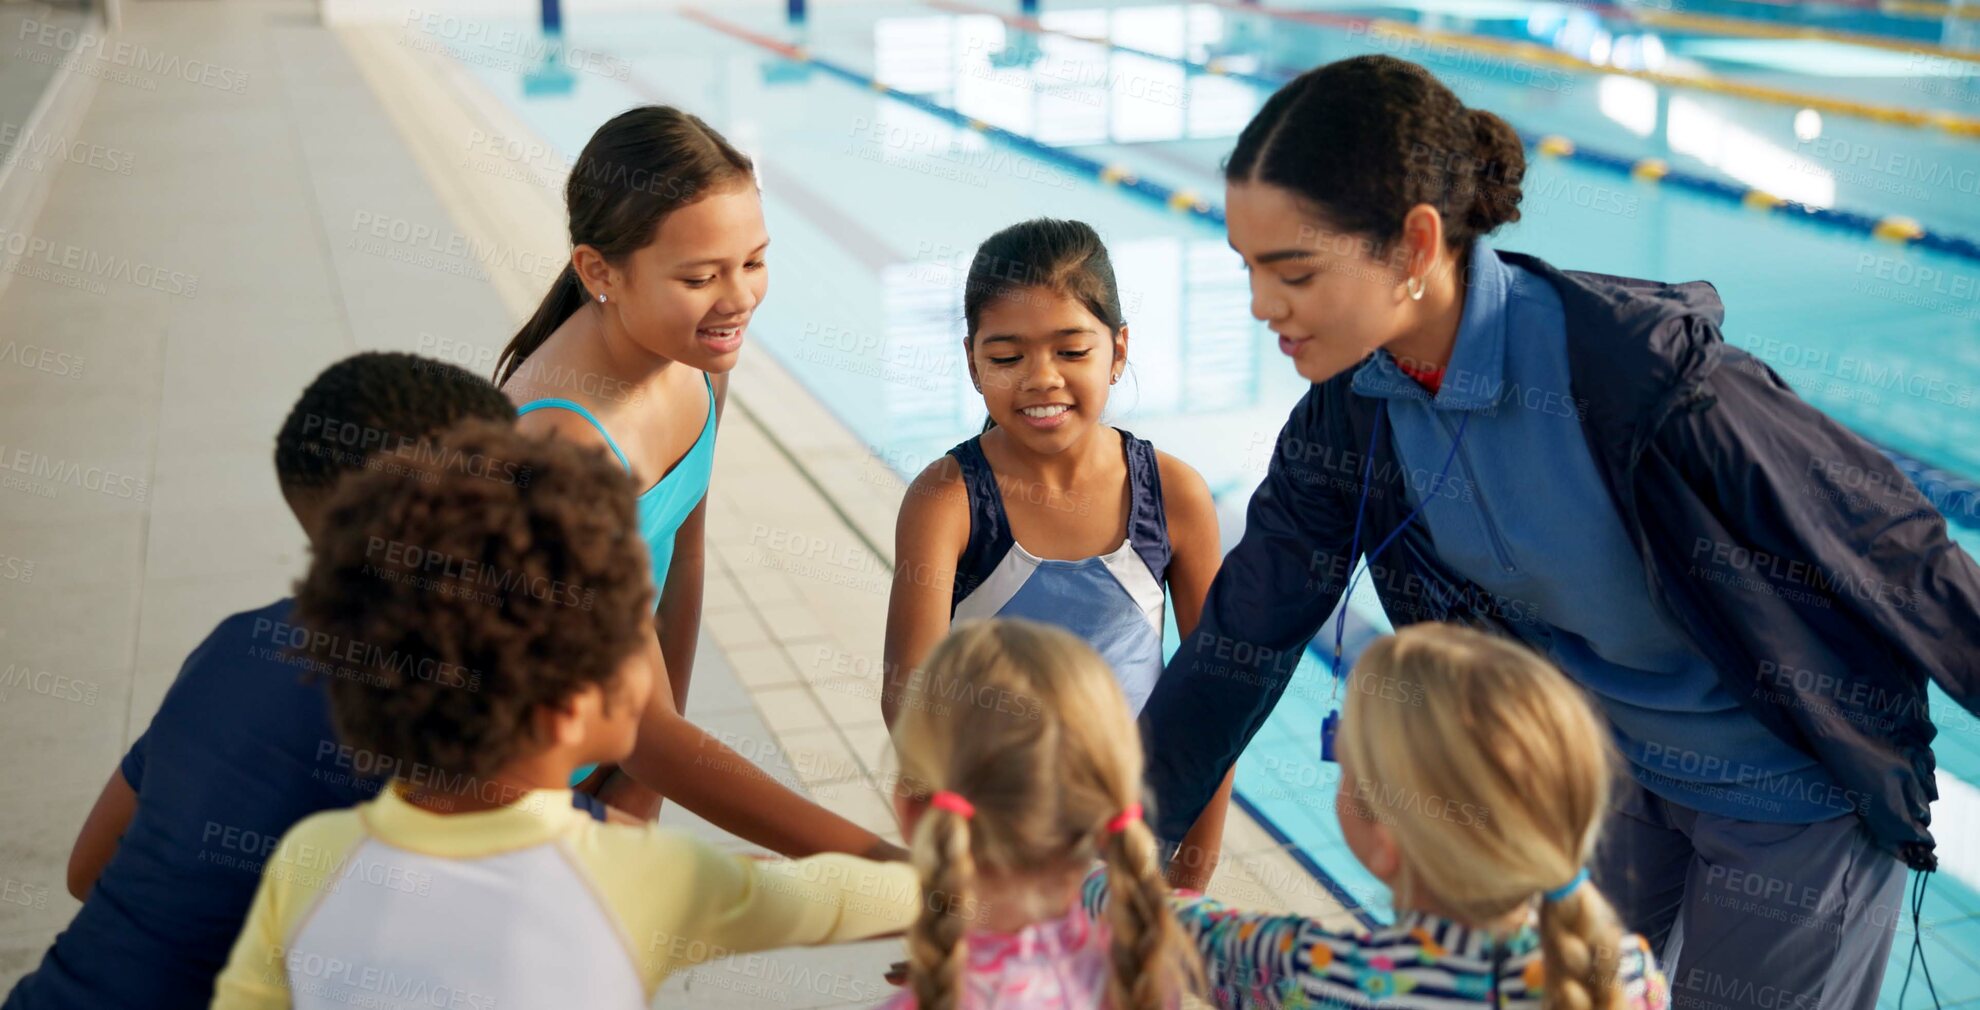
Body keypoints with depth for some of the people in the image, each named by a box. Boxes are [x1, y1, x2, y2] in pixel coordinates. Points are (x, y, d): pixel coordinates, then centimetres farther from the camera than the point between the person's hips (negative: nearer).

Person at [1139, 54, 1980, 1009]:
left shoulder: (1643, 373, -35)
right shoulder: (1352, 408, -15)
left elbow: (1896, 556, -24)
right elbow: (1240, 641, -7)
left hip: (1795, 795, -6)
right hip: (1630, 766, 6)